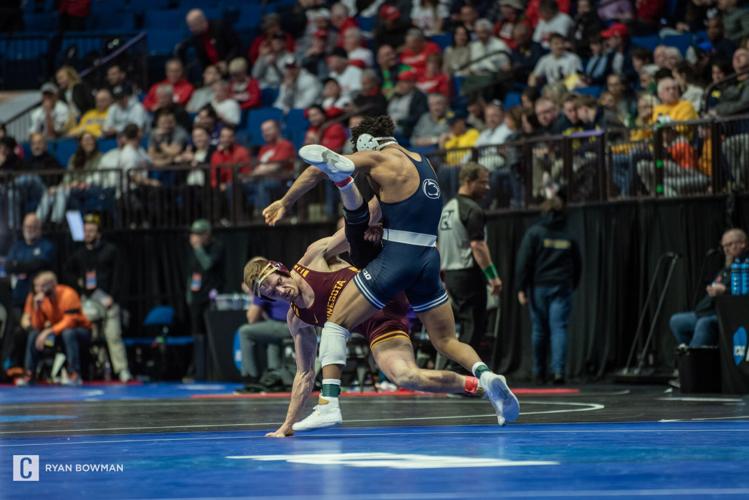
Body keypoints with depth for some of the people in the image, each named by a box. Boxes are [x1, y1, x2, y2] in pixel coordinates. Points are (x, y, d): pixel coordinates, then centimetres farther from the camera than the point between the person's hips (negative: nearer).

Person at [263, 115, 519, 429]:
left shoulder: (377, 158, 0)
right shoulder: (422, 162, 19)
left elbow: (317, 170, -1)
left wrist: (284, 203, 9)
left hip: (395, 259, -6)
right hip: (430, 260, 6)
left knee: (336, 324, 3)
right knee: (446, 340, 17)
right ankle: (484, 374, -13)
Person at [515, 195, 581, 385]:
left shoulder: (534, 232, -2)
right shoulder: (568, 235, 8)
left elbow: (524, 262, -7)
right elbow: (577, 264, 14)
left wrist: (521, 288, -5)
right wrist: (572, 286, 23)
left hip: (539, 287, -1)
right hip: (562, 288, 1)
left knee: (539, 330, 8)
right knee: (559, 328, -3)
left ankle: (539, 373, 16)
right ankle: (558, 370, -17)